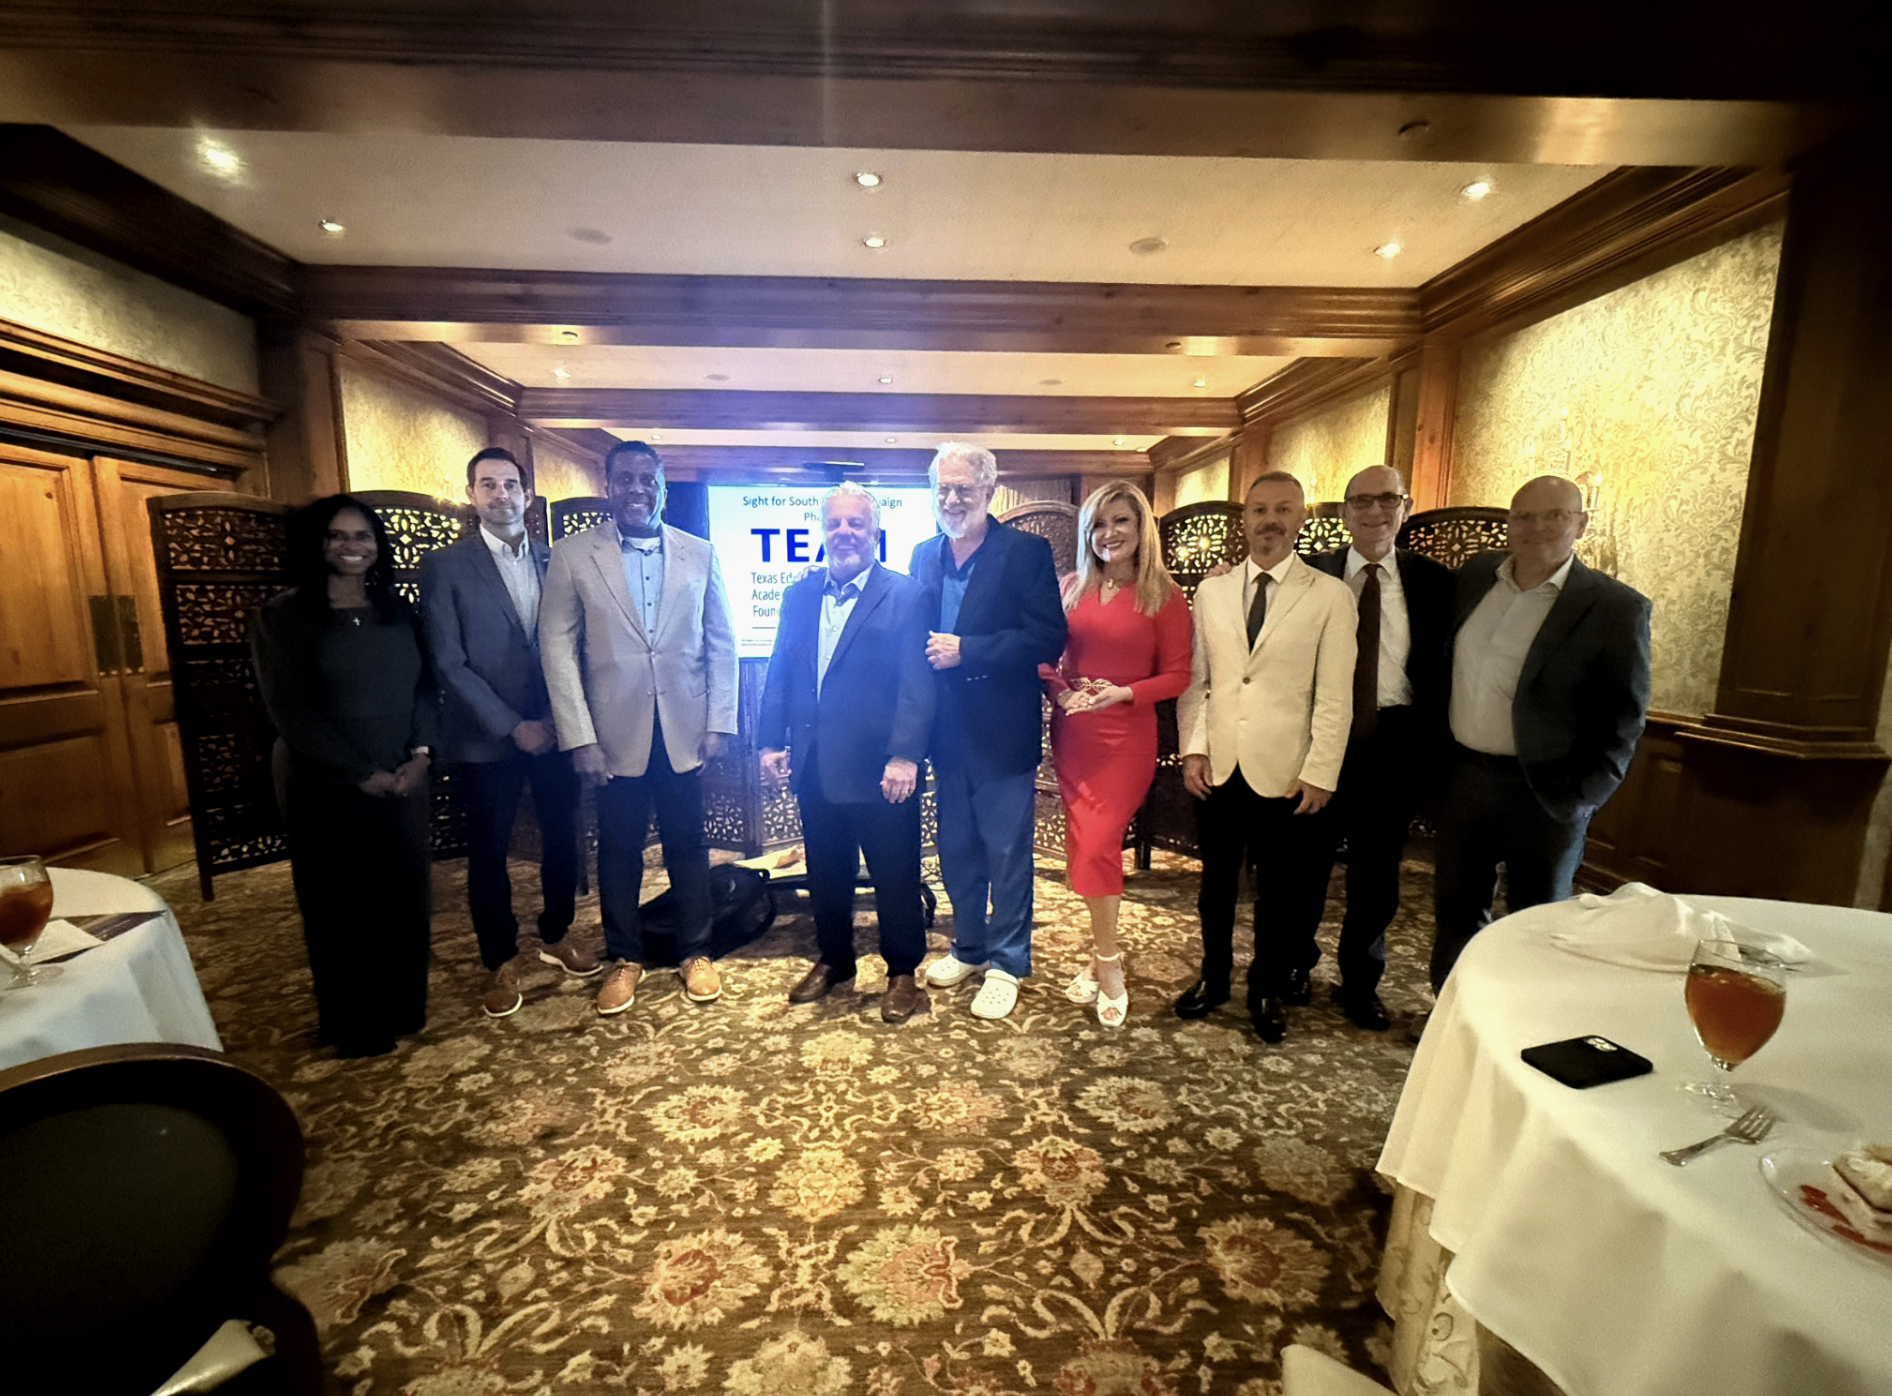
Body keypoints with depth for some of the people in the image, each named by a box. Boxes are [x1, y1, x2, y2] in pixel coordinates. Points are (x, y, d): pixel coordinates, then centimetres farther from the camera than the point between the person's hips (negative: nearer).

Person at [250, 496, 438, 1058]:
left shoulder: (397, 612, 9)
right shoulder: (282, 617, -4)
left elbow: (425, 685, 8)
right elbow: (291, 711, -9)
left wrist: (421, 750, -8)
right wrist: (362, 773, -14)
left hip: (405, 780, 4)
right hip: (329, 789, -3)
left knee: (406, 895, 8)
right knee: (342, 905, 8)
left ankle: (403, 1008, 27)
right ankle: (356, 1027, 26)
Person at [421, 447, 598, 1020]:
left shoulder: (554, 560, 5)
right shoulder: (444, 566, -3)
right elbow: (448, 663, -8)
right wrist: (512, 726, -12)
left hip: (554, 730, 3)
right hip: (486, 738, -2)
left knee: (562, 838, 12)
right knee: (488, 852, 9)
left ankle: (556, 934, 35)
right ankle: (501, 961, 27)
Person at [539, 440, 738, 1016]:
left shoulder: (700, 554, 5)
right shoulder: (572, 556, 0)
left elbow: (721, 644, 5)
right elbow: (558, 649, -2)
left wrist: (719, 722, -2)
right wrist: (579, 737, -8)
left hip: (684, 729, 1)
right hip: (614, 732, 0)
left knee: (688, 844, 11)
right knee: (618, 849, 11)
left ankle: (696, 952, 28)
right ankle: (624, 959, 30)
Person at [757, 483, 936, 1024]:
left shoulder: (904, 595, -7)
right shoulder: (798, 595, 10)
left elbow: (916, 685, -14)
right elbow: (779, 675, 12)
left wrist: (904, 756, -20)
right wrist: (771, 741, 6)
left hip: (880, 769, -5)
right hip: (814, 766, 5)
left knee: (895, 877, 9)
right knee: (825, 875, 19)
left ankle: (902, 970, 29)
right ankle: (834, 959, 39)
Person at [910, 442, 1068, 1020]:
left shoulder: (1026, 551, -9)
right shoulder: (924, 555, 9)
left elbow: (1046, 640, -17)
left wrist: (965, 651, -21)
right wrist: (927, 654, -5)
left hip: (1002, 732, -5)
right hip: (947, 731, 6)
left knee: (1007, 853, 7)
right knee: (956, 849, 18)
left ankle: (1007, 963, 26)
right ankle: (969, 948, 38)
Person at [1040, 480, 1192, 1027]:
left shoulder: (1165, 597, -3)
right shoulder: (1071, 589, 7)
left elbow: (1177, 676, -4)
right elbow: (1046, 655, 10)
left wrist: (1123, 692, -18)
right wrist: (1058, 690, -9)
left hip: (1126, 738, -4)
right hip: (1072, 734, 4)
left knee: (1097, 846, -8)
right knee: (1087, 845, 9)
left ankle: (1106, 963, 13)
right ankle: (1105, 956, 26)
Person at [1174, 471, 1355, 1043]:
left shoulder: (1331, 596, -2)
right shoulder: (1212, 590, 6)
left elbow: (1334, 697, -5)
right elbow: (1194, 680, 5)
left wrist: (1320, 774, -9)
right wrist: (1193, 748, -4)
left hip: (1284, 774, -2)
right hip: (1217, 768, 2)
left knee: (1280, 888, 12)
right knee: (1216, 880, 15)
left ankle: (1269, 990, 33)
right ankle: (1214, 978, 36)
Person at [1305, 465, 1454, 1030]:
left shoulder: (1433, 581, 2)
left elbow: (1442, 671, 3)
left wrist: (1433, 746, -3)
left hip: (1393, 742, 1)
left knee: (1376, 873, 13)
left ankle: (1360, 983, 34)